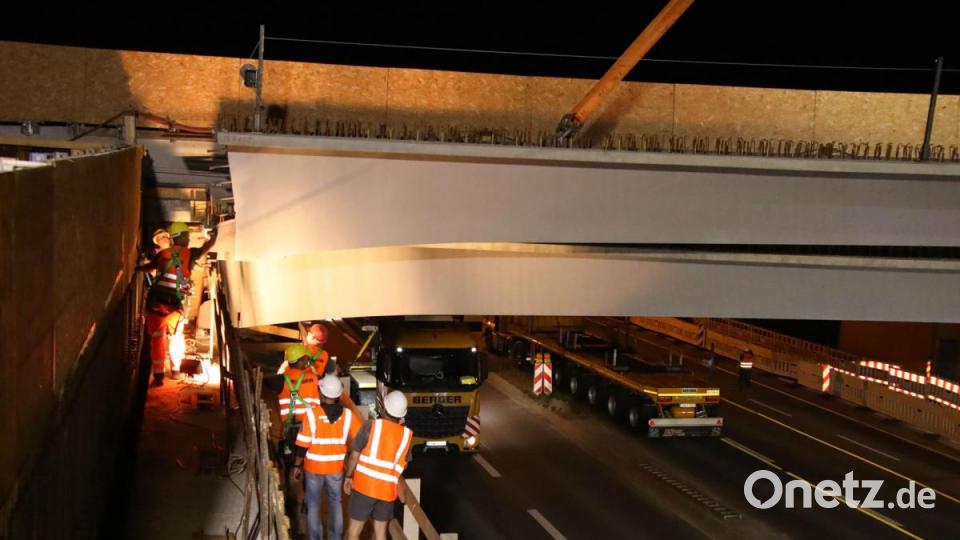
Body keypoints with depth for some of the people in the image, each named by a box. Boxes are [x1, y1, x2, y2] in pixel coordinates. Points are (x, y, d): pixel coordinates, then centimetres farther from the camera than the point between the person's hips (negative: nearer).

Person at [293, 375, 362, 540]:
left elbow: (302, 445, -13)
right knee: (335, 502, 17)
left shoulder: (312, 414, -17)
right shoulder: (348, 415, -10)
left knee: (313, 504, 12)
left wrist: (297, 466, 0)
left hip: (314, 466, -2)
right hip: (336, 467, 2)